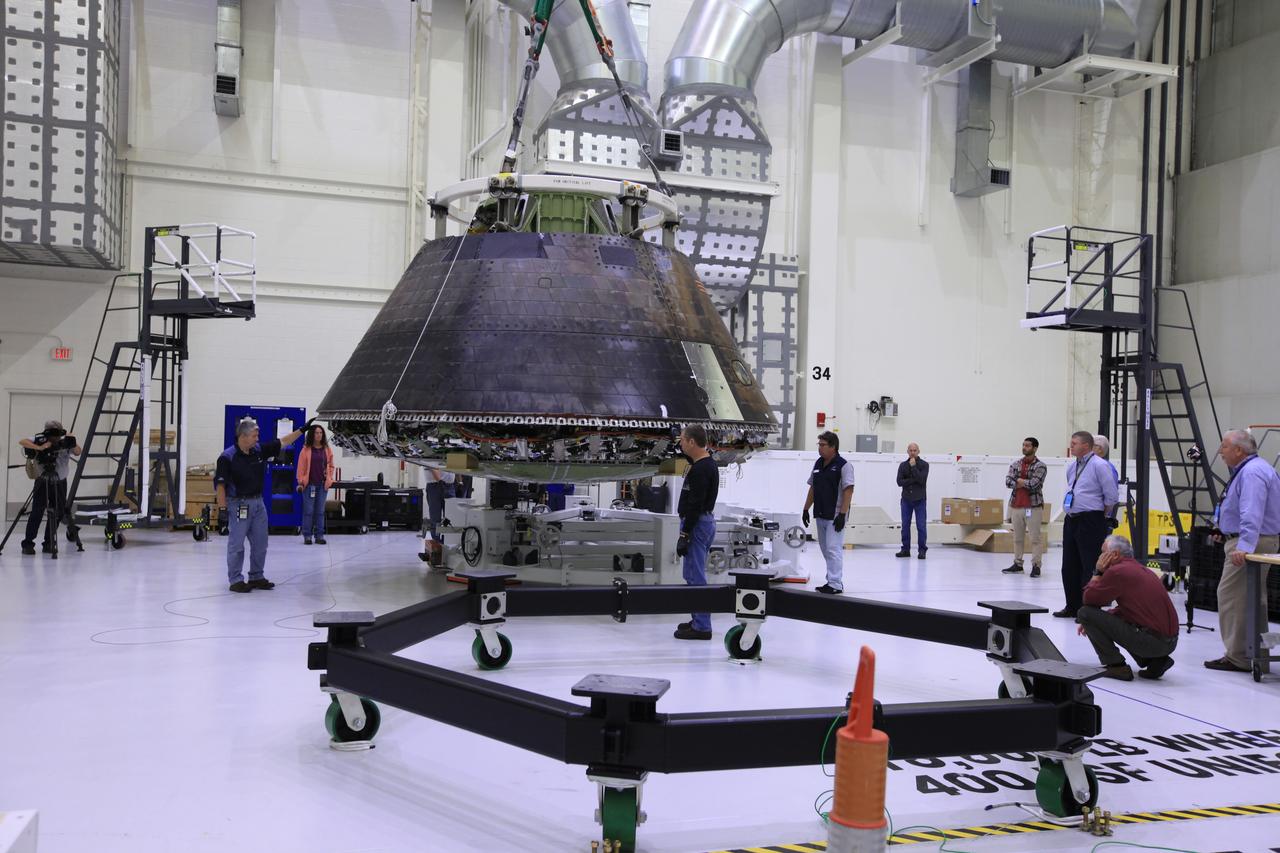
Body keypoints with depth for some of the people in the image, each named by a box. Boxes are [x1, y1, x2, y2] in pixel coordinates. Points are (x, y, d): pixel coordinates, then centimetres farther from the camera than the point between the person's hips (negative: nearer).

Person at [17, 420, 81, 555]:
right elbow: (22, 442, -26)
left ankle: (49, 543, 15)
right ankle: (28, 544, -6)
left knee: (59, 513, 3)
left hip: (60, 482, 3)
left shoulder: (65, 442, -10)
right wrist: (40, 447, -39)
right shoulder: (39, 440, -14)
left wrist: (73, 444, -40)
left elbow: (78, 452, -20)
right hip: (42, 481, -3)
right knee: (37, 512, -11)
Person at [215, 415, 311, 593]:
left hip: (258, 503, 7)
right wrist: (222, 506, -19)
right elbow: (219, 483, -15)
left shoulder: (260, 451, 3)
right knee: (236, 544, 0)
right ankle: (235, 580, 7)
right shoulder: (227, 457, -14)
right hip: (239, 503, -7)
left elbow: (283, 442, 10)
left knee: (260, 544, 12)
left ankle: (256, 577, 23)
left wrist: (302, 429, 8)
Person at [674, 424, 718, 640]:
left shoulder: (700, 469, -19)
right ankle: (699, 620, 22)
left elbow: (695, 505, -23)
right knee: (695, 574, 16)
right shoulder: (708, 464, 12)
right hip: (705, 520, 11)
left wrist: (684, 535, -22)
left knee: (695, 575, -7)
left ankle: (701, 626, -5)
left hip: (697, 523, -11)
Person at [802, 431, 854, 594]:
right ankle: (832, 580, 20)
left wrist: (842, 514, -20)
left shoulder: (843, 465, -10)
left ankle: (835, 584, -7)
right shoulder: (818, 464, 13)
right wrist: (806, 509, 16)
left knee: (833, 549, -10)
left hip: (835, 516, -8)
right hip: (820, 514, 8)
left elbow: (848, 491, -14)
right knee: (826, 549, 12)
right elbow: (812, 488, 19)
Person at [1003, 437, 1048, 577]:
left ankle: (1036, 566, -1)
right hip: (1016, 505, 5)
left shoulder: (1040, 466, -3)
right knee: (1018, 538, 10)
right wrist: (1026, 483, -11)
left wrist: (1019, 480, -4)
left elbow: (1034, 483, -17)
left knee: (1035, 538, -5)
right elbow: (1008, 481, -2)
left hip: (1034, 506, -5)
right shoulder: (1016, 464, 11)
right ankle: (1017, 564, 17)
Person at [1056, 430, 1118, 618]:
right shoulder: (1072, 467, 13)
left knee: (1089, 567, -6)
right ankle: (1072, 606, 22)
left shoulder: (1099, 465, -11)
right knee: (1069, 566, 12)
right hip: (1071, 520, 8)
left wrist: (1102, 516, -1)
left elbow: (1111, 496, -11)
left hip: (1090, 523, -8)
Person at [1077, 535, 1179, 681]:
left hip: (1150, 640, -9)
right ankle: (1156, 660, 17)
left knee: (1085, 613, -3)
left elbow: (1088, 599, -3)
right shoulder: (1141, 569, 17)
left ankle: (1116, 666, -1)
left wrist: (1098, 571, 7)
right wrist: (1093, 623, 26)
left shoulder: (1116, 571, -11)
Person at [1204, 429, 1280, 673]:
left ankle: (1238, 657, -5)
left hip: (1249, 544, -11)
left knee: (1232, 597, -8)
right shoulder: (1253, 468, 17)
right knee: (1253, 600, 14)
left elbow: (1252, 514, -29)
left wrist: (1244, 546, -35)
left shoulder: (1251, 472, -18)